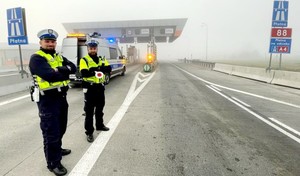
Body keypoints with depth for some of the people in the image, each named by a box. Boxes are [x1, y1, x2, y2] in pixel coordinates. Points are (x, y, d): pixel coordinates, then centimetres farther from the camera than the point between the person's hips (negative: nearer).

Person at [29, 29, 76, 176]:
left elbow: (73, 68, -1)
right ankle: (53, 163, 15)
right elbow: (49, 75, -26)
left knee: (60, 128, 22)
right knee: (51, 132, 0)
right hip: (47, 100, -8)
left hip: (61, 97, 8)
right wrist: (64, 72, -11)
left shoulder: (59, 57, 13)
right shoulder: (36, 58, -11)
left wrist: (59, 69, -17)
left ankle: (57, 149, 44)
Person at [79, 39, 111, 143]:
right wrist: (97, 71, -21)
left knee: (100, 108, 19)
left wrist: (98, 68, -21)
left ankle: (99, 125, 38)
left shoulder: (101, 59, 10)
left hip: (100, 87, 6)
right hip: (90, 88, -5)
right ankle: (89, 132, 10)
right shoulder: (84, 60, -6)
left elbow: (108, 69, -6)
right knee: (89, 111, 0)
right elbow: (84, 73, -21)